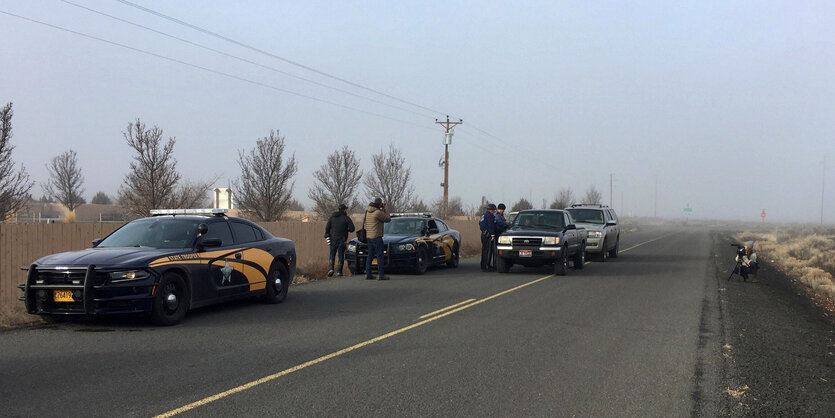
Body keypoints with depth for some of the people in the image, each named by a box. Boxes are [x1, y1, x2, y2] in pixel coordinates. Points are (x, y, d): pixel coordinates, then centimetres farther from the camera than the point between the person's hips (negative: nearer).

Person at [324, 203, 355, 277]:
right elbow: (352, 228, -9)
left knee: (332, 255, 9)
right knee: (341, 256, 4)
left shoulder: (332, 217, 5)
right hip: (342, 240, -2)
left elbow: (327, 228, 1)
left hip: (333, 240, 2)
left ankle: (331, 268, -9)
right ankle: (339, 271, 1)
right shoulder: (346, 218, -6)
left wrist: (327, 237, 2)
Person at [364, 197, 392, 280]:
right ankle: (380, 274, -7)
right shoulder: (378, 213, -16)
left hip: (369, 236, 8)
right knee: (380, 255, -4)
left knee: (370, 255, 12)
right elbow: (388, 219, -8)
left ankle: (368, 274, 12)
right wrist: (385, 210, 3)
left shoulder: (368, 211, 9)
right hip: (376, 236, -8)